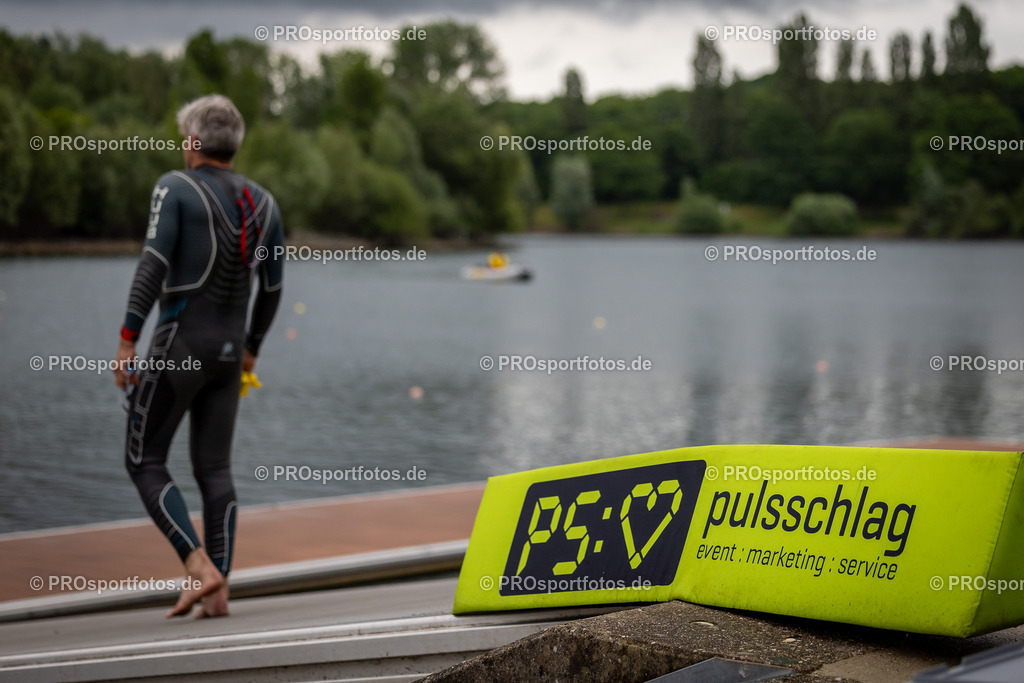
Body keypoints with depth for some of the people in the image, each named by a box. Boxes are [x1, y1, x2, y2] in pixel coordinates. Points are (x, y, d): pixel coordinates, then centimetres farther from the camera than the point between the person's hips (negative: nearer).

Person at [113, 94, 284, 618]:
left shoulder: (175, 188, -6)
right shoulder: (262, 202, 11)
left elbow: (153, 264, -17)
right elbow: (272, 288, 16)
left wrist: (127, 340, -17)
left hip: (179, 344, -6)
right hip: (228, 349, 6)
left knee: (144, 461, 5)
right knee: (215, 469, 8)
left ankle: (199, 569, -8)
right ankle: (217, 592, 3)